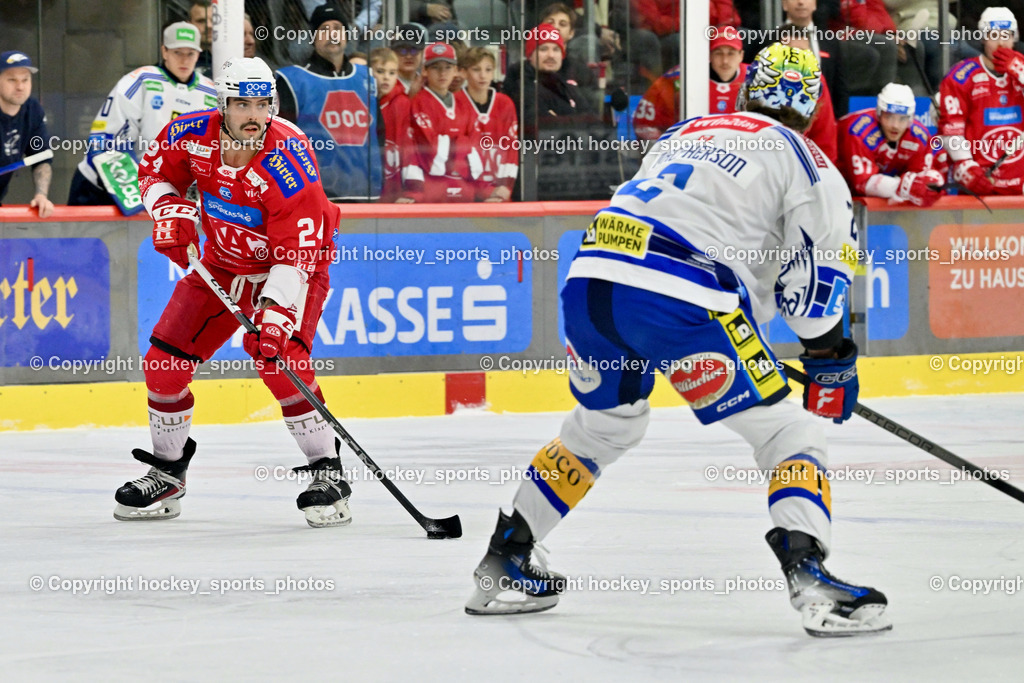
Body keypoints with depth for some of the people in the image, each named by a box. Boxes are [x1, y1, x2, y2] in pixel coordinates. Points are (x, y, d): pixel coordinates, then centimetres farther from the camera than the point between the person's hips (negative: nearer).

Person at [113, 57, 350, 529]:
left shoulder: (288, 159, -31)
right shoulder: (193, 135, -17)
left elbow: (297, 252, -31)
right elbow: (155, 170, 5)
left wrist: (277, 309, -42)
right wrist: (169, 210, -15)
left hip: (294, 262, -6)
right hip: (222, 263, 6)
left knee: (278, 356, -28)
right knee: (164, 361, 1)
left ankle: (326, 470, -17)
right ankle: (167, 472, 21)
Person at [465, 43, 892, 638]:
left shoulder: (684, 133, 31)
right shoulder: (803, 160, 12)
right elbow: (818, 274, 3)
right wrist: (830, 361, 15)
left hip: (589, 277, 6)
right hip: (676, 300, -6)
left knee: (603, 425, 31)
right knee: (788, 433, 2)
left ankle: (502, 565, 34)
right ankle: (808, 576, -20)